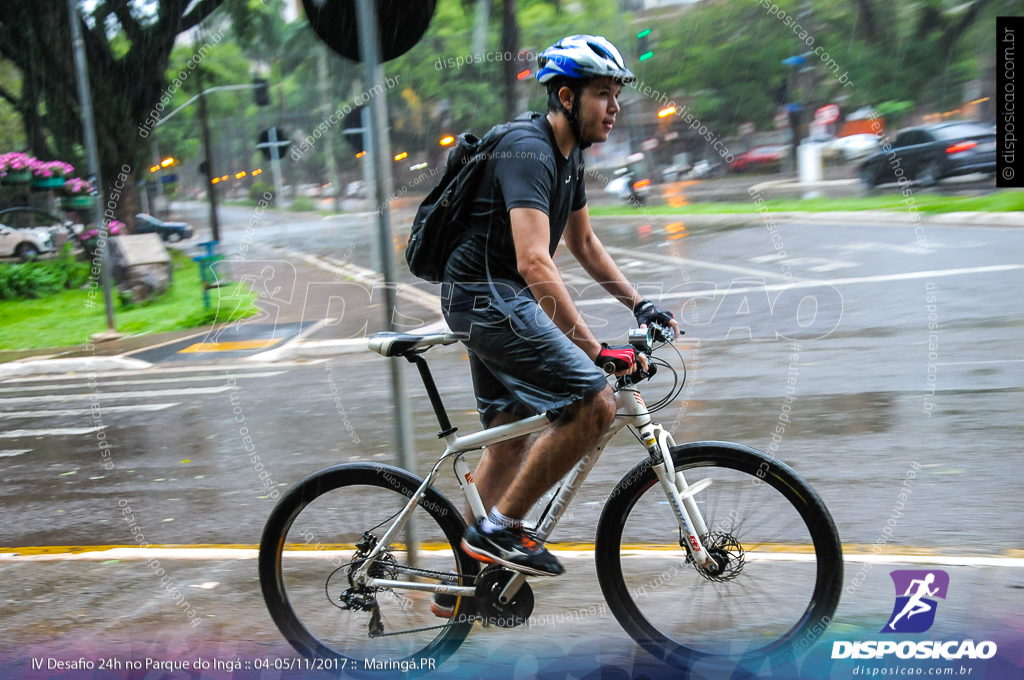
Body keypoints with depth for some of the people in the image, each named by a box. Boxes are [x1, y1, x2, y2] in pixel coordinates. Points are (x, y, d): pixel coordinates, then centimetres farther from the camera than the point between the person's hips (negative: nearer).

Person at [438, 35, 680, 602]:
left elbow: (584, 245, 23)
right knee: (593, 404, -18)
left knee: (510, 440, 14)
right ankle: (499, 528, -5)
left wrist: (639, 305, 16)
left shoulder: (568, 156, 13)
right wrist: (594, 350, -35)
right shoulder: (528, 152, -19)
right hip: (486, 294, -10)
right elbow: (534, 261, -31)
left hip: (497, 301, 10)